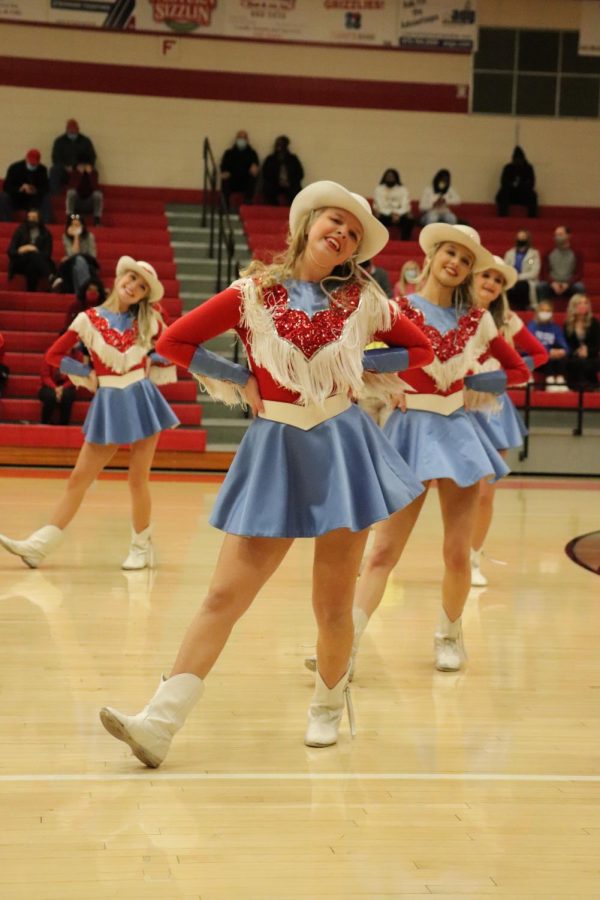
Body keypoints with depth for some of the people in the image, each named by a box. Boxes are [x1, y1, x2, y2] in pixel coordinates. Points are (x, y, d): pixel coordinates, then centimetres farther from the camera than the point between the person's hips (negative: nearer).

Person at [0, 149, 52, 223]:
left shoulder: (42, 170, -5)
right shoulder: (14, 168, -12)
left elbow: (45, 188, -6)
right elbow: (6, 187, -17)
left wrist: (36, 191, -29)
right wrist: (20, 189, -36)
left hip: (33, 202, 1)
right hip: (15, 200, -1)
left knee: (46, 198, -26)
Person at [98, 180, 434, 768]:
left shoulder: (362, 300, 5)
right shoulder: (253, 293, 1)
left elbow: (420, 348, 16)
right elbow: (173, 342, 3)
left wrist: (360, 368, 5)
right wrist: (240, 383, 0)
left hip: (343, 449, 1)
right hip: (275, 452, -1)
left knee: (333, 606, 5)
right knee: (224, 596, -6)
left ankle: (327, 707, 30)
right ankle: (159, 724, -8)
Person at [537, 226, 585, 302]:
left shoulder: (576, 254, 5)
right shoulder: (549, 254, 9)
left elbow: (579, 274, -2)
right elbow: (544, 273, 4)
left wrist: (567, 284, -19)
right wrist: (553, 283, -17)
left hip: (569, 285, -1)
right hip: (552, 285, 1)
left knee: (579, 287, -33)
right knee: (541, 286, -31)